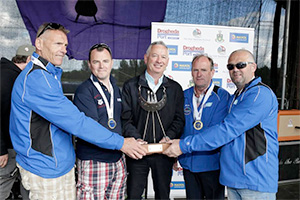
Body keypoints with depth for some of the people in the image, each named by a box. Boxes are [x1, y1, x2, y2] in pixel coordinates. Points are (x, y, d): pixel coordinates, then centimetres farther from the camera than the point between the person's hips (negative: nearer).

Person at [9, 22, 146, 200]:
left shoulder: (51, 75, 13)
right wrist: (120, 142, -21)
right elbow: (74, 120, -26)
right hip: (46, 170, -9)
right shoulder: (35, 78, -21)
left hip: (64, 163, 9)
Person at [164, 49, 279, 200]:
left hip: (256, 181, -8)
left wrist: (185, 145, -21)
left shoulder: (261, 94, -15)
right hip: (233, 177, 8)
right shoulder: (234, 97, 15)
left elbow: (228, 130, -23)